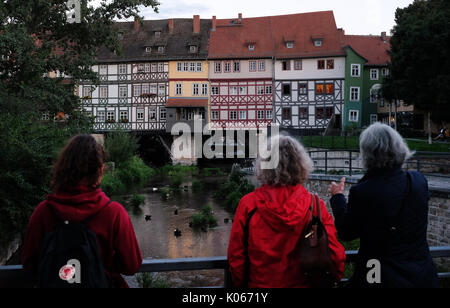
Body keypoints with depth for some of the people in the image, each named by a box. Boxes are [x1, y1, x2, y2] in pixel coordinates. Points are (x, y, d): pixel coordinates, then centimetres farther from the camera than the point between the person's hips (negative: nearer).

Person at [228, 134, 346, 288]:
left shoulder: (248, 204, -13)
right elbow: (334, 257, -10)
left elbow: (235, 256, -8)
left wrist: (240, 284, 8)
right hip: (303, 284, 1)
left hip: (260, 284, 0)